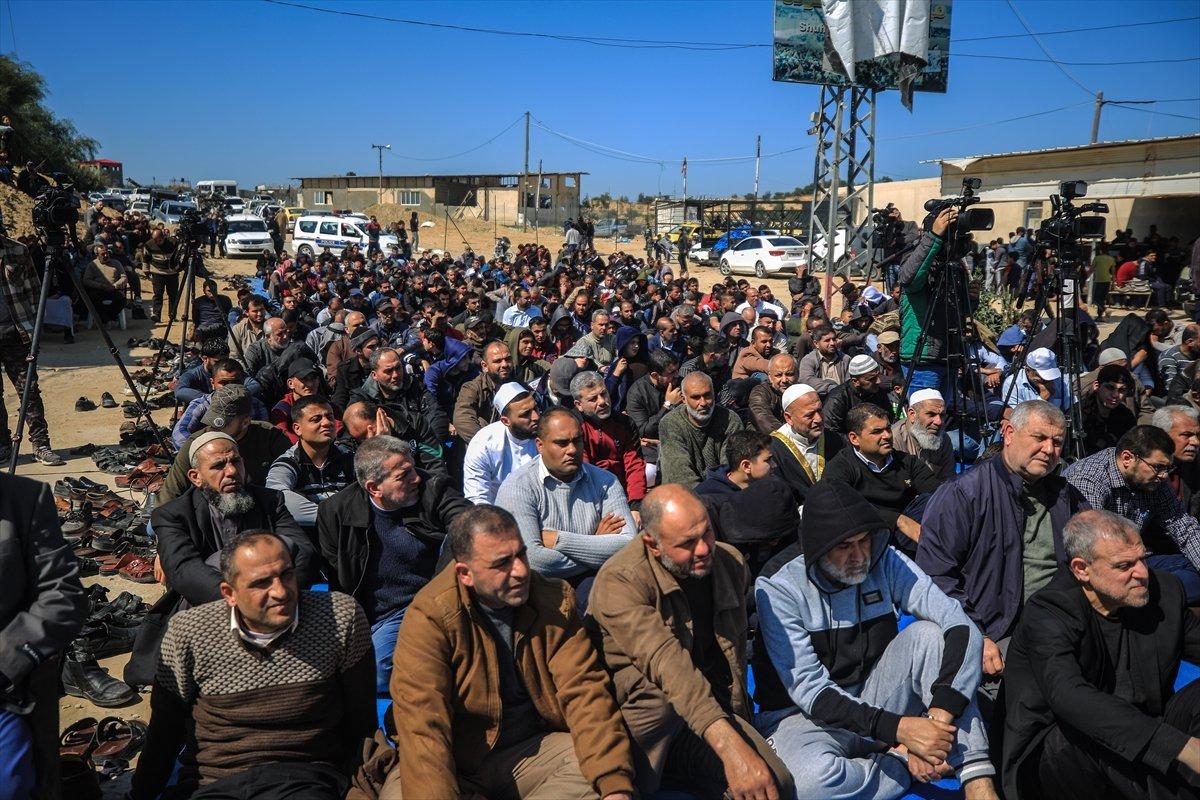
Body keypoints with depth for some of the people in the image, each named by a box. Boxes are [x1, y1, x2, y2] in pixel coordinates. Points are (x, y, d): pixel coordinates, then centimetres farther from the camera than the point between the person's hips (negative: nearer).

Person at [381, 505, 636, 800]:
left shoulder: (556, 602, -5)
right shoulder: (430, 617, -17)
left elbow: (584, 690, -10)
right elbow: (422, 722, -24)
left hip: (532, 750, 3)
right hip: (455, 763, -2)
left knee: (603, 766, -22)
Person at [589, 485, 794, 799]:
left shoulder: (731, 563, 3)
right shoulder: (619, 580, -19)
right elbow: (667, 662, -32)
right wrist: (729, 748, -40)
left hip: (711, 707, 5)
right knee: (662, 706, -37)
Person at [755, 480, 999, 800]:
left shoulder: (886, 564, -9)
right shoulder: (778, 591, -18)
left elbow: (958, 623, -19)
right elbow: (809, 689, -22)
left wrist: (939, 719, -33)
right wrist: (898, 727, -31)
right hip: (807, 714, -3)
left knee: (929, 633, -22)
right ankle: (904, 767, -9)